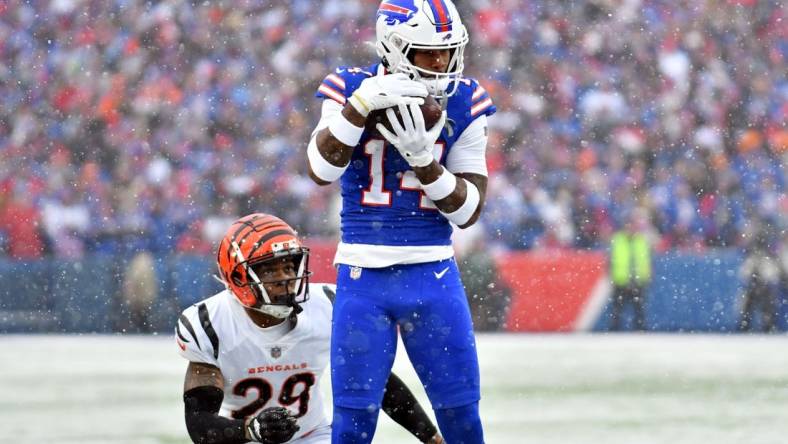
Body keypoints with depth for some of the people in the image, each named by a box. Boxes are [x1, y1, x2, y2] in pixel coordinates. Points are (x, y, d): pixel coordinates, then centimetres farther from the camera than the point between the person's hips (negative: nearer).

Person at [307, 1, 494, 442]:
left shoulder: (464, 102, 1)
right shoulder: (353, 88, -2)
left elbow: (468, 210, -1)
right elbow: (321, 170, -17)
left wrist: (423, 159, -16)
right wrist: (362, 105, -27)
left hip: (433, 274, 1)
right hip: (363, 274, -1)